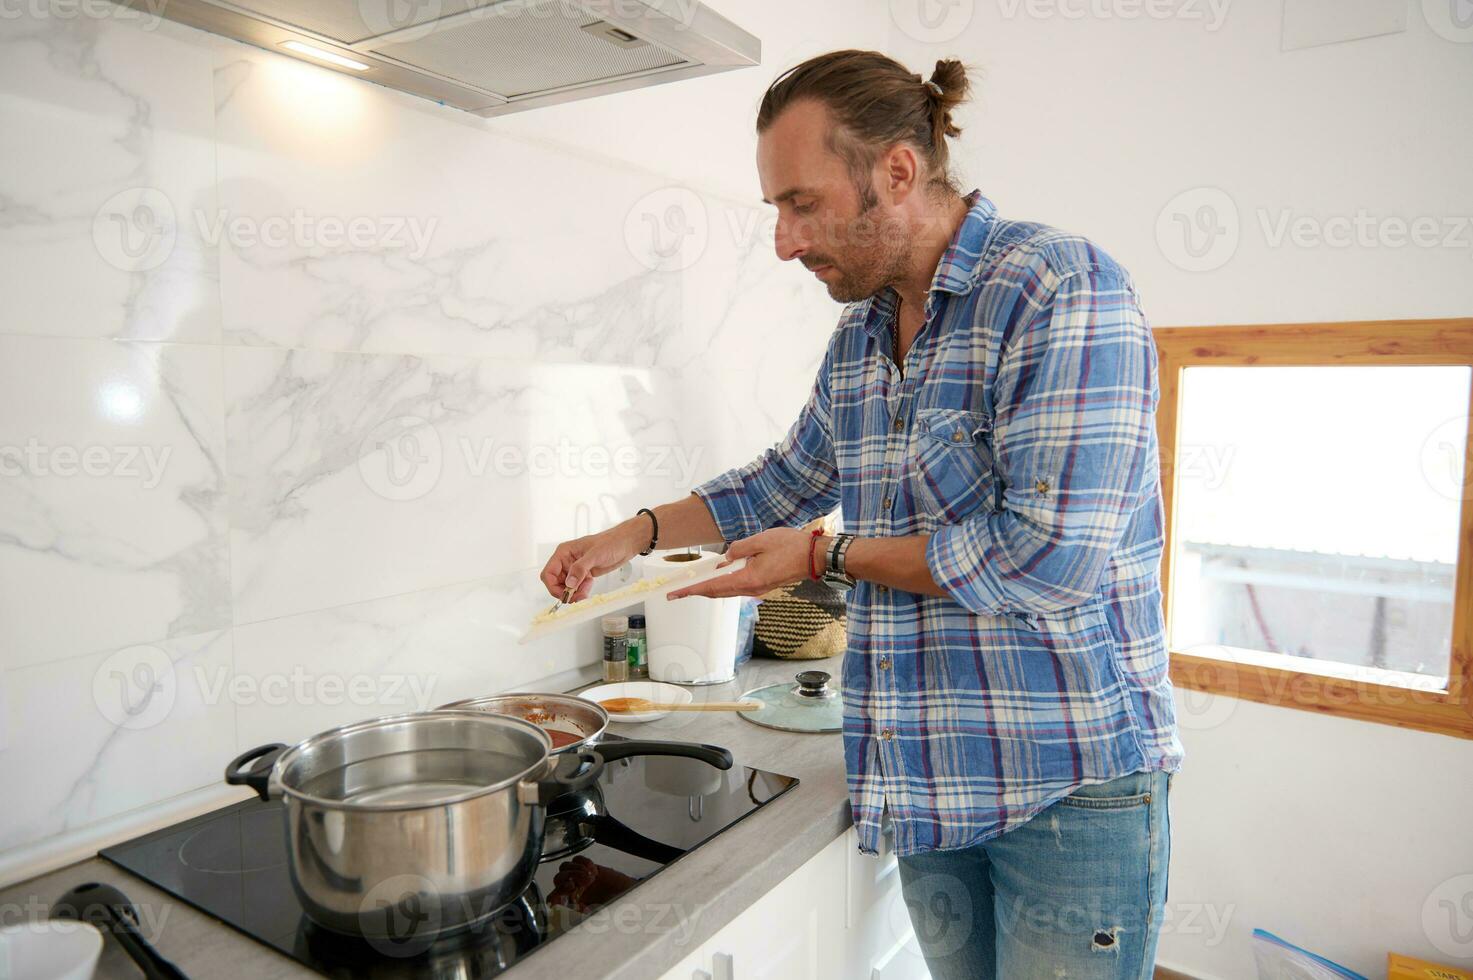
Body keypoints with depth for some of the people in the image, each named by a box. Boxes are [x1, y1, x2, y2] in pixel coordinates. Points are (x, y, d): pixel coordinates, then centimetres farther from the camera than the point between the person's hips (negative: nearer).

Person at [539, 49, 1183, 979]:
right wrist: (637, 533, 10)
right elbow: (790, 478, 21)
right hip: (930, 777, 7)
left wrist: (828, 554, -13)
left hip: (1071, 785, -6)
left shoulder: (1064, 288, -17)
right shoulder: (858, 336, 7)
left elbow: (1049, 557, -24)